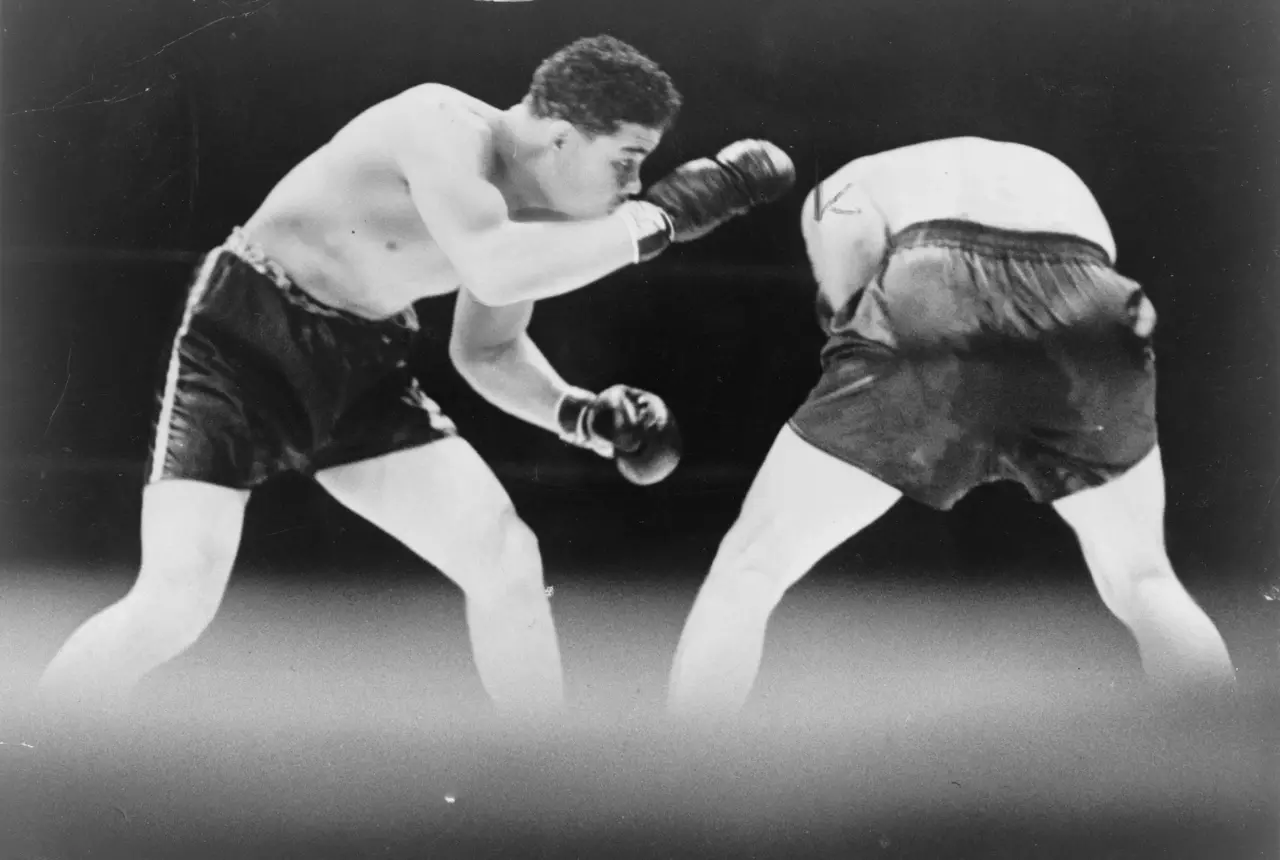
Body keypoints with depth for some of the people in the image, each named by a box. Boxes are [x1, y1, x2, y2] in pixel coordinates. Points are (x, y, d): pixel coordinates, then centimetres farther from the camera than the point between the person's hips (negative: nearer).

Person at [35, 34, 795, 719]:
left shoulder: (535, 214, -1)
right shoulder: (445, 124, -25)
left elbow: (487, 351, 12)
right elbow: (495, 269, -43)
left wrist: (585, 416, -4)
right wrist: (661, 217, -36)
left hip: (358, 361, 7)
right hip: (246, 336, -7)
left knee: (508, 558, -3)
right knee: (177, 602, -17)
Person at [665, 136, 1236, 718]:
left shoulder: (844, 184, 33)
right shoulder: (1051, 173, 44)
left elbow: (854, 239, 8)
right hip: (1089, 312, 3)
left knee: (747, 571, 14)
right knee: (1142, 583, 28)